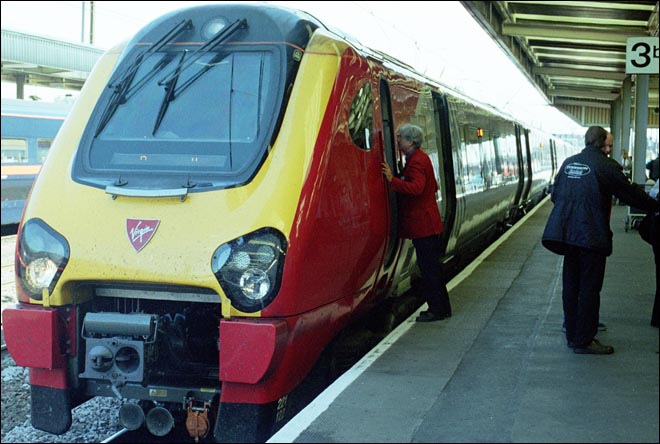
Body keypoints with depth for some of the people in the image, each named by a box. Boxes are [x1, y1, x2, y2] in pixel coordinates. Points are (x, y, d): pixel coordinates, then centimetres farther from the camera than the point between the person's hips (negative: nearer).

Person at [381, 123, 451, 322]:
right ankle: (442, 308, 22)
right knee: (432, 266, 15)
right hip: (428, 223, 11)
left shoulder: (416, 162, -16)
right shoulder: (421, 158, 17)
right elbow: (433, 187, 25)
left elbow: (416, 188, -31)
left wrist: (393, 180, -34)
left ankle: (436, 309, 1)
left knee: (428, 268, -4)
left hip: (421, 224, -11)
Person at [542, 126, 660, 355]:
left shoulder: (568, 163, 9)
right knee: (589, 289, 1)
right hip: (592, 236, -7)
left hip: (567, 233, 7)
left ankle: (573, 335, 23)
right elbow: (631, 194, -5)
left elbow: (555, 194, 14)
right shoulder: (606, 166, -10)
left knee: (571, 286, 14)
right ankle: (584, 340, 5)